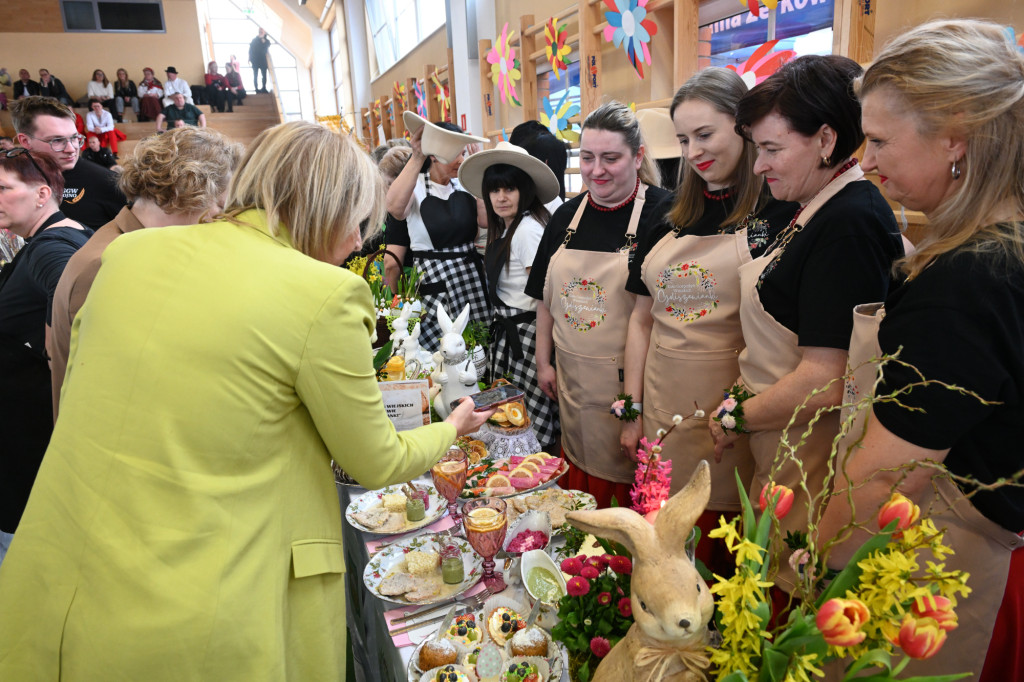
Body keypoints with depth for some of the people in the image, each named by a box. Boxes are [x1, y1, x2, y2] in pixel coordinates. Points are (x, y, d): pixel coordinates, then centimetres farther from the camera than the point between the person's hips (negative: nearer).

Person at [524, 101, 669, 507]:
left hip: (633, 382, -5)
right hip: (574, 382, 5)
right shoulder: (567, 216, 8)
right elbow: (546, 299, 14)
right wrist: (543, 363, 12)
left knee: (635, 487, 8)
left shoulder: (662, 213, -11)